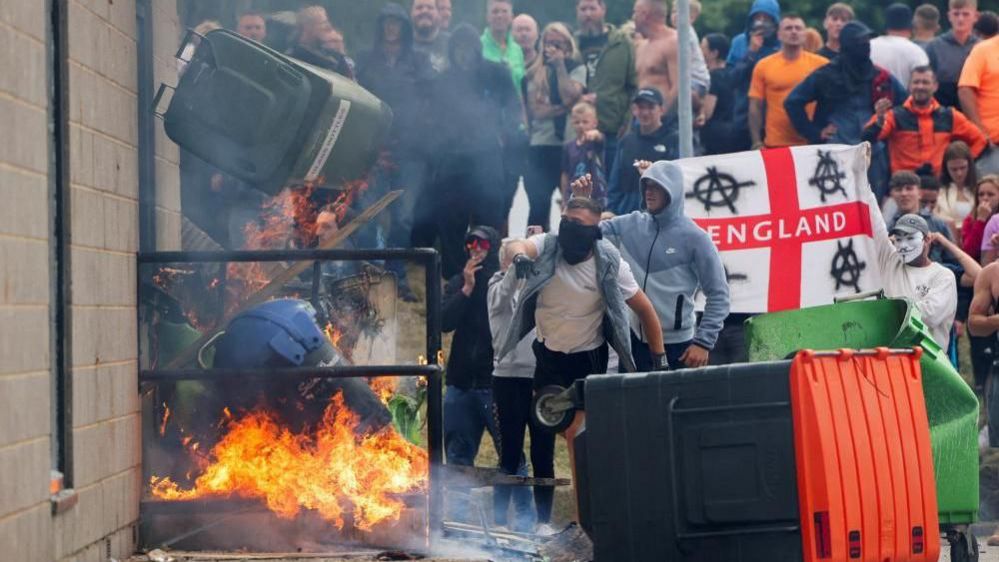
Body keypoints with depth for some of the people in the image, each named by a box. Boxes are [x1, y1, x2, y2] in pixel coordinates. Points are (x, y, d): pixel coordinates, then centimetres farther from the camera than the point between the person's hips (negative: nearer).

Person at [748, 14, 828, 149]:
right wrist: (757, 143, -3)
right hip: (776, 145, 0)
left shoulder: (820, 65, 2)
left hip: (812, 143, 0)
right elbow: (755, 107, 3)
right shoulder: (763, 66, 3)